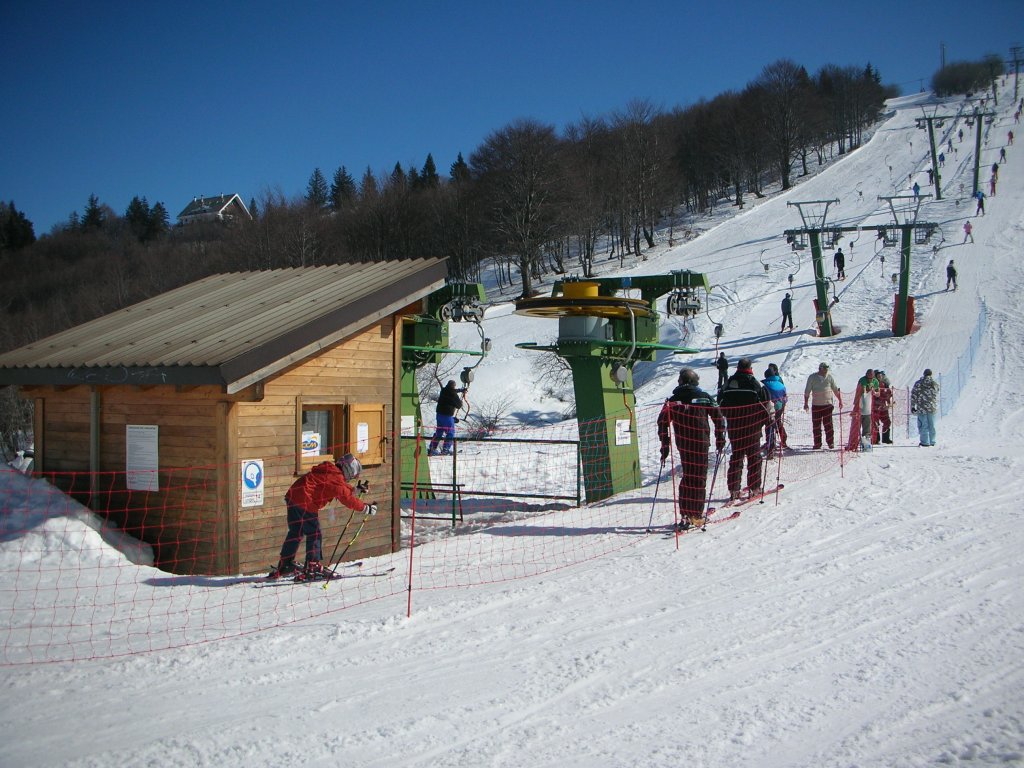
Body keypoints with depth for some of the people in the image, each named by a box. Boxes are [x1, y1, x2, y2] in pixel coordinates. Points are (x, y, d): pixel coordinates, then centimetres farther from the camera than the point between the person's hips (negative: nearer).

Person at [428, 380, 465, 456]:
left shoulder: (444, 390, 6)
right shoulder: (453, 395, -15)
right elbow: (459, 405, -4)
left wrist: (461, 390, 41)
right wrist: (461, 401, 18)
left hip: (439, 414, 7)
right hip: (447, 416, -7)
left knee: (439, 432, 16)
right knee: (450, 433, 4)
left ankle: (432, 449, 15)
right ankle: (446, 449, 0)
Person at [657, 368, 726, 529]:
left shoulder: (673, 400, 4)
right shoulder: (704, 397, 0)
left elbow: (662, 422, -1)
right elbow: (718, 418, -2)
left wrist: (665, 446, 4)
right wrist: (720, 440, 7)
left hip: (682, 444, 3)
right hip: (701, 443, -2)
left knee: (687, 476, 15)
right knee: (699, 478, 4)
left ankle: (685, 514, 9)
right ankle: (696, 515, 1)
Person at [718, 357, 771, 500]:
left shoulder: (728, 383, 2)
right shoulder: (756, 384, -9)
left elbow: (721, 404, 9)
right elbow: (766, 405, -8)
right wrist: (768, 418, 9)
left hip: (733, 426, 3)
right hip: (752, 427, -3)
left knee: (736, 456, 10)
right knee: (754, 456, 8)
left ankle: (734, 489, 4)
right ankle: (754, 487, 8)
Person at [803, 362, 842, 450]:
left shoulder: (829, 377, 4)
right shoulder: (812, 377, 1)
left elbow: (836, 390, 13)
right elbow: (807, 391, 4)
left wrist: (840, 401, 12)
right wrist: (806, 403, 0)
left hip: (827, 404, 0)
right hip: (816, 405, 0)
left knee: (828, 424, -5)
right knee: (816, 425, 2)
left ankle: (830, 443, 4)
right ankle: (817, 444, 8)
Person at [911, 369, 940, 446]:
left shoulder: (918, 384, -4)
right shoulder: (935, 384, 3)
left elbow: (913, 396, -3)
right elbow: (937, 397, 12)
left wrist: (912, 406, 3)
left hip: (922, 408, -3)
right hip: (932, 408, 3)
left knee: (923, 425, 1)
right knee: (932, 425, 12)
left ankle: (925, 442, -1)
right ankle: (932, 441, 17)